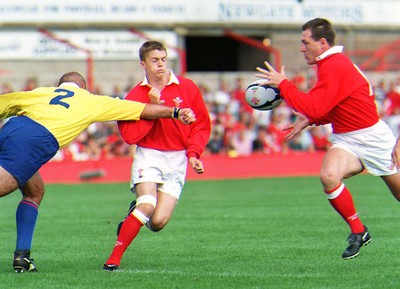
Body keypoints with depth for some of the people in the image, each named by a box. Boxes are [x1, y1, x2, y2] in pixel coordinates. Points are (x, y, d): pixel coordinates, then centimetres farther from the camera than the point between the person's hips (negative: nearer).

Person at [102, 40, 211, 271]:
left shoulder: (187, 88, 1)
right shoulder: (136, 95, -2)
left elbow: (202, 125, 7)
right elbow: (129, 136, -11)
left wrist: (193, 153, -6)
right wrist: (151, 107, -16)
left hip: (177, 159, 1)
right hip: (148, 156, -1)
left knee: (158, 222, -12)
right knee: (147, 205, -26)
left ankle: (136, 211, 25)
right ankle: (114, 259, -15)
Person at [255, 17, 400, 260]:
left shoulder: (334, 66, -21)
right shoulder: (331, 64, 9)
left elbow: (314, 107, -27)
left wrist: (283, 84, -20)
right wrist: (310, 120, 8)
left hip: (372, 137, -8)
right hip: (345, 139, 8)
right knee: (329, 177, -19)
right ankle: (358, 231, -7)